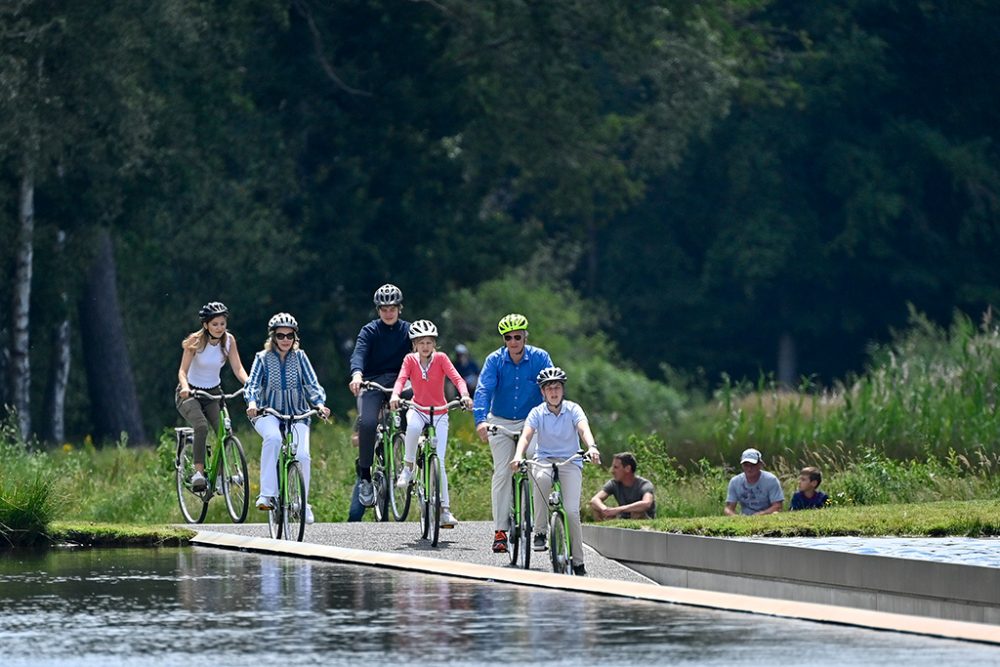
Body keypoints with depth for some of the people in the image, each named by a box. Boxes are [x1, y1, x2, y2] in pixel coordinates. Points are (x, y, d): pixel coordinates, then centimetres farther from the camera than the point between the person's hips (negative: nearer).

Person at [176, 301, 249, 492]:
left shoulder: (229, 340, -6)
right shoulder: (196, 341, -17)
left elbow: (238, 368, -10)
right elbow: (183, 370, -21)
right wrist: (185, 387, -43)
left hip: (213, 394, 4)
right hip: (190, 394, -4)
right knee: (201, 427, -31)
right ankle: (198, 472, -29)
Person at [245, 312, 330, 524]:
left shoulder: (300, 357, 4)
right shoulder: (263, 358, 0)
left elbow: (312, 385, -3)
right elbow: (252, 383, -10)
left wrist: (320, 403, -23)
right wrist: (252, 402, -32)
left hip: (296, 415, 2)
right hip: (268, 413, -2)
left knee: (302, 455, -21)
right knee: (273, 437, -36)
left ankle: (302, 503, 0)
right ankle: (267, 494, -34)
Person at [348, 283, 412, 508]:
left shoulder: (407, 330, 7)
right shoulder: (370, 331, 0)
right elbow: (359, 353, -17)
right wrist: (356, 374, -39)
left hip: (398, 381, 1)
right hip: (372, 382, -1)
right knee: (367, 422, -27)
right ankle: (364, 476, -14)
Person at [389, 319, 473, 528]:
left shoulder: (440, 358, -6)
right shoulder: (410, 360, -4)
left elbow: (456, 377, -19)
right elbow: (401, 379, -20)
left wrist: (464, 395, -39)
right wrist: (395, 396, -42)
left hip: (439, 415, 0)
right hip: (418, 410, 0)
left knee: (439, 462, -7)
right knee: (413, 427, -39)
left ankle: (445, 510, 0)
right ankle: (408, 466, -16)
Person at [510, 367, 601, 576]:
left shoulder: (573, 410, -3)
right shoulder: (537, 413, -1)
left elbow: (584, 429, -21)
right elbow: (526, 435, -16)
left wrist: (592, 447, -43)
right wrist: (518, 456, -36)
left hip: (570, 463, 0)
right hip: (544, 461, 0)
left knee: (571, 511, -17)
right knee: (541, 477, -37)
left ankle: (578, 562, -5)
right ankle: (540, 532, -28)